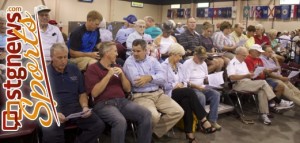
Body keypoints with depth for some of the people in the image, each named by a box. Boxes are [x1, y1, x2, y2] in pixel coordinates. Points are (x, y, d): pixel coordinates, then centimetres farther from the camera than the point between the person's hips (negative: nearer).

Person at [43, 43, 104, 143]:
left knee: (99, 125, -20)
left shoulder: (74, 70, 14)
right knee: (50, 134, -35)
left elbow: (82, 93, 19)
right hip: (52, 110, -3)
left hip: (75, 108, 3)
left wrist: (85, 107, -2)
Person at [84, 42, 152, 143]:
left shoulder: (117, 67, 19)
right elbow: (94, 93, -10)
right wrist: (108, 75, -13)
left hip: (122, 101, 5)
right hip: (104, 104, -5)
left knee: (146, 114, -18)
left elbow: (128, 89, 16)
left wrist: (122, 75, 0)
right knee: (120, 121, -35)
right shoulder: (93, 69, 2)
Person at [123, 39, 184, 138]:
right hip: (141, 96, -5)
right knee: (154, 116, -32)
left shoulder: (152, 60, 12)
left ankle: (155, 132, 5)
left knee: (178, 112, -9)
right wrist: (155, 78, -5)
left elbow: (162, 79, 2)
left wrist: (150, 77, -17)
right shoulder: (129, 62, -1)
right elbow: (136, 82, -15)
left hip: (158, 93, 6)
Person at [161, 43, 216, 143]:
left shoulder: (179, 65, 21)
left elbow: (185, 81, 17)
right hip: (169, 94, -5)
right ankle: (203, 121, -31)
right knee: (190, 91, -31)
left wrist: (183, 85, -4)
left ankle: (189, 133, -32)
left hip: (182, 93, 5)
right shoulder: (164, 66, -2)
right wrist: (175, 85, -11)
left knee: (186, 101, -32)